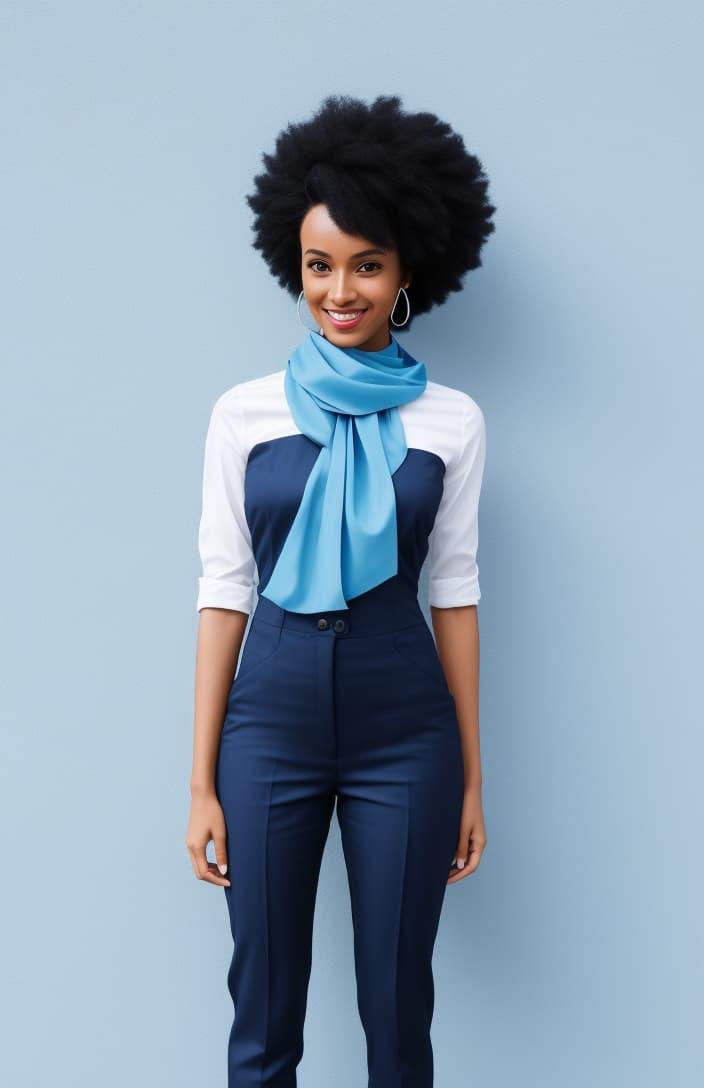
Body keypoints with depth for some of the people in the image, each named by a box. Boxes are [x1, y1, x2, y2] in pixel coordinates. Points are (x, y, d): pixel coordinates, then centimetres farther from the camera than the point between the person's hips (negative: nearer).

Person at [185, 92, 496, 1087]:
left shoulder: (451, 419, 2)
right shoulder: (244, 411, 1)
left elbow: (454, 592, 5)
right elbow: (224, 590, 1)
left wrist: (472, 776, 6)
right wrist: (202, 783, 0)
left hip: (404, 728, 0)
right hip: (272, 720, 0)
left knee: (398, 1006, 11)